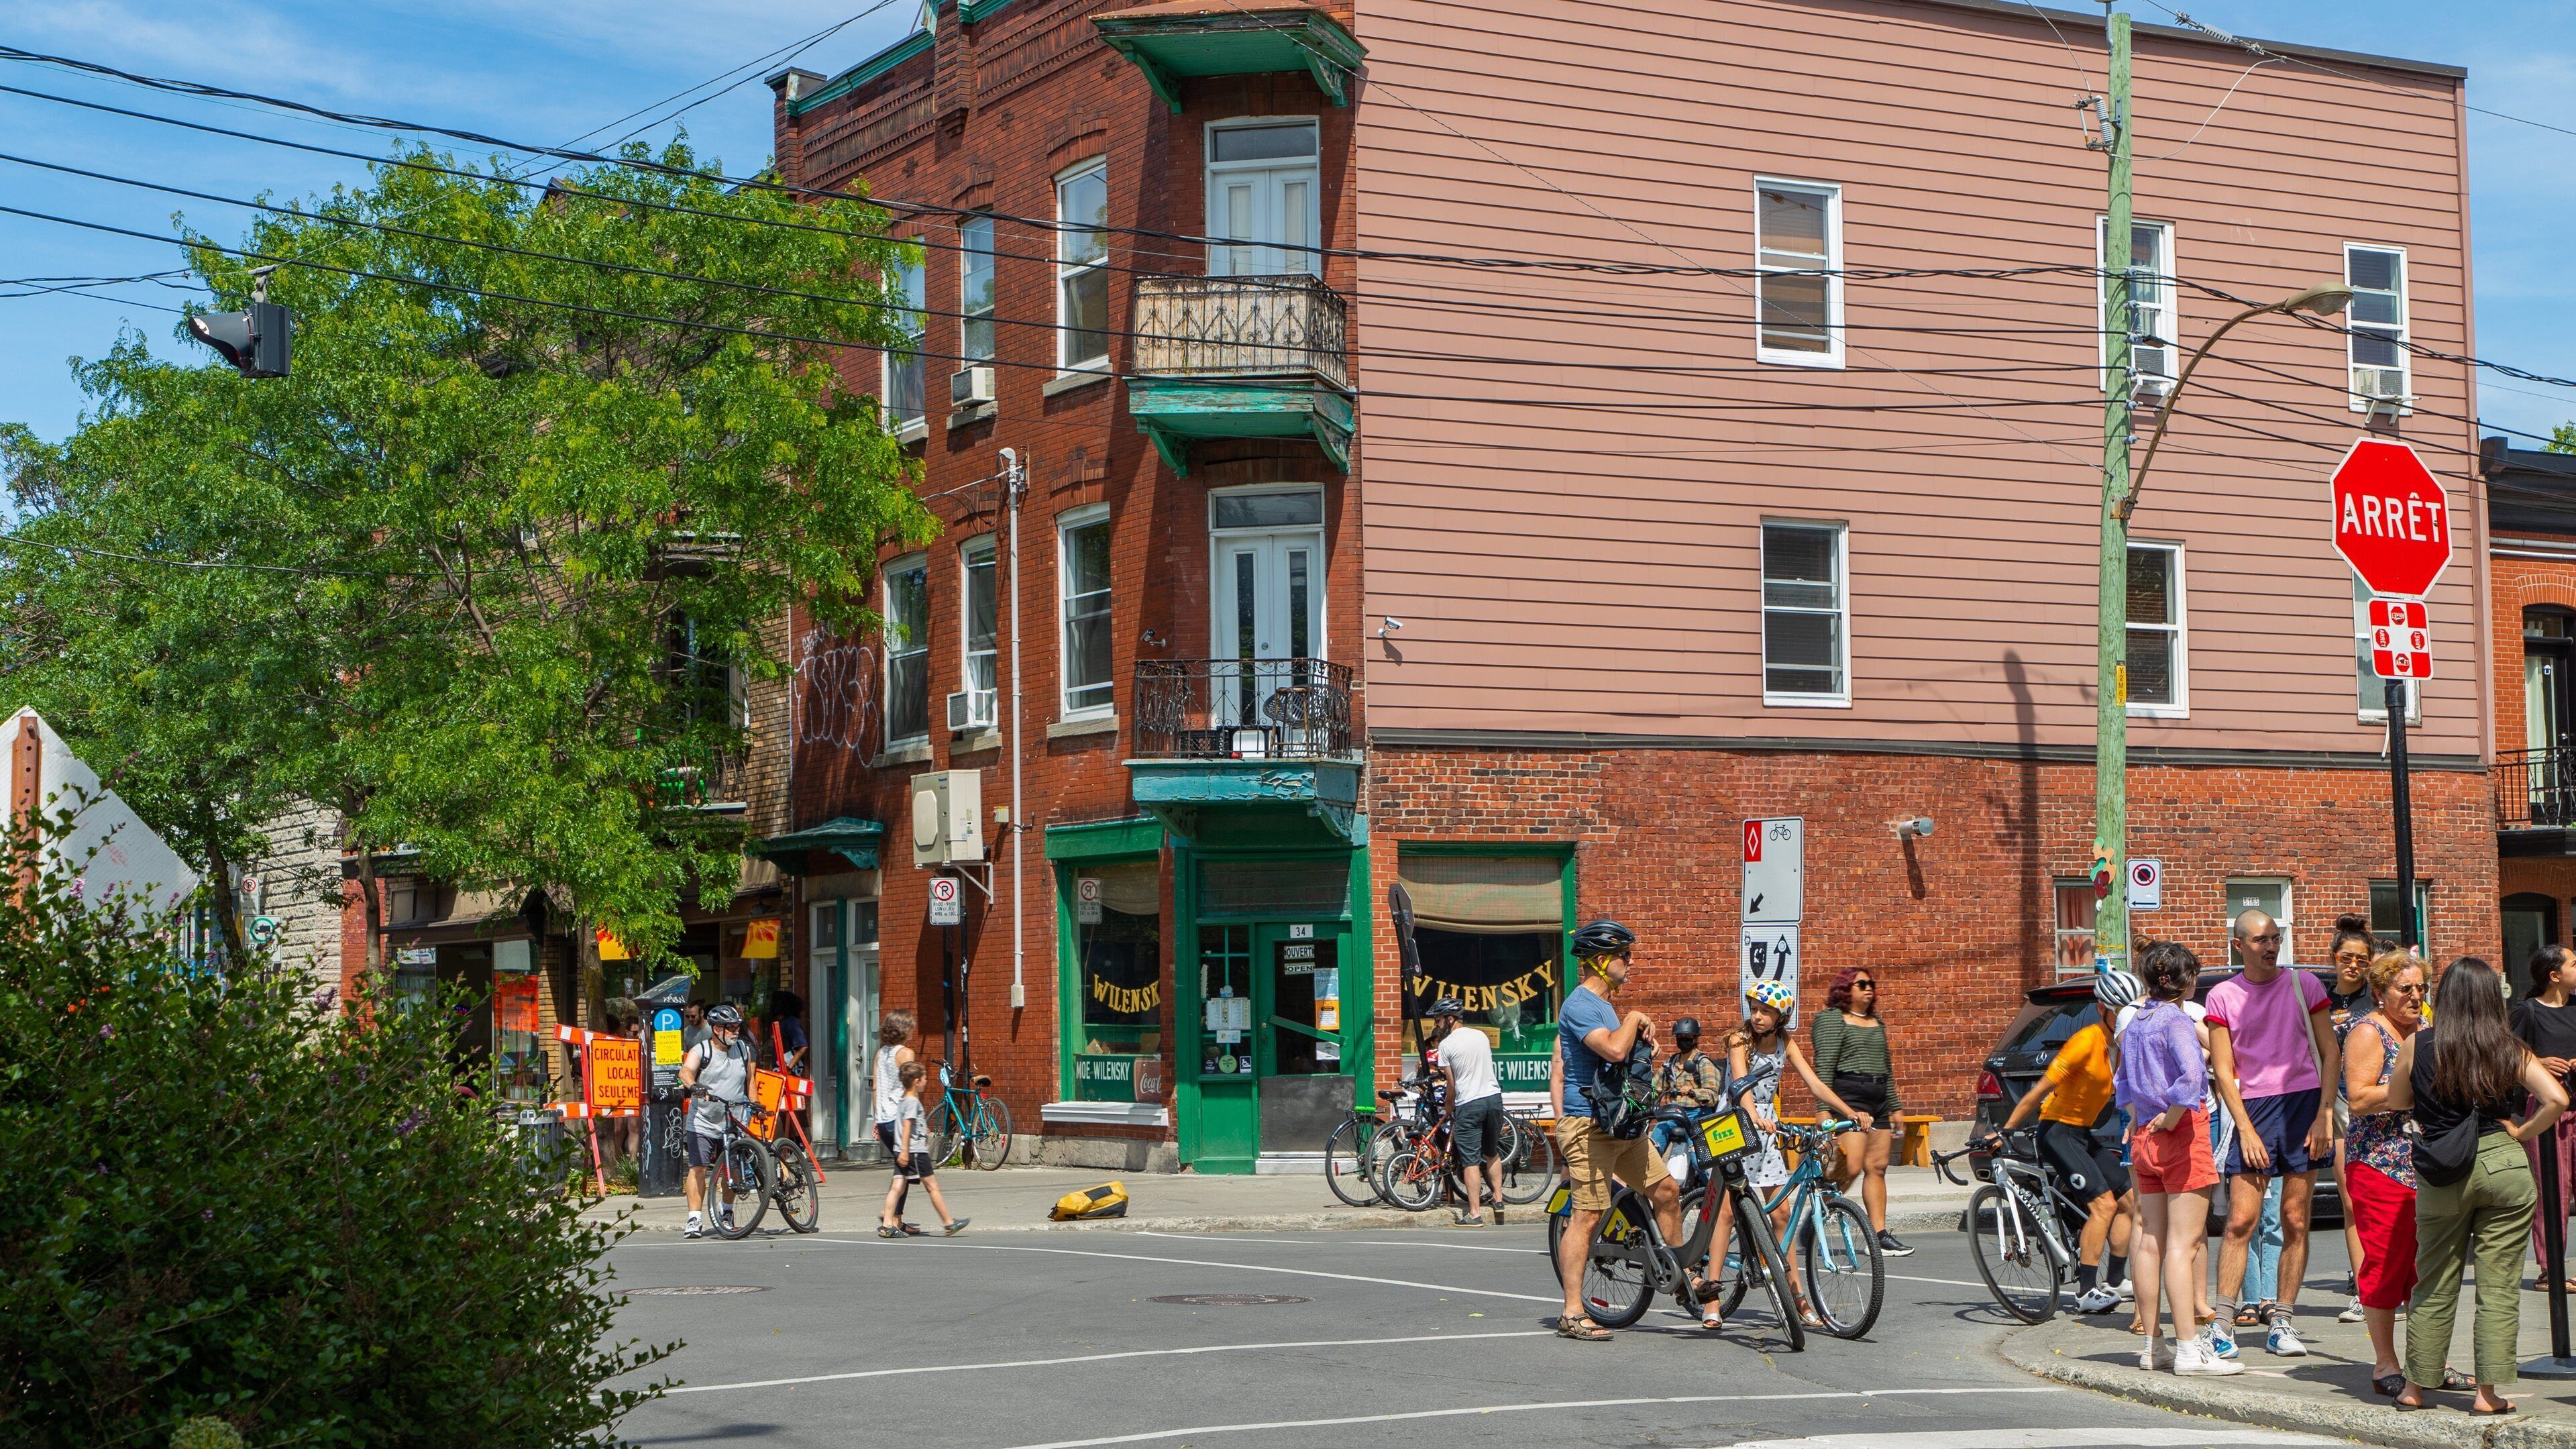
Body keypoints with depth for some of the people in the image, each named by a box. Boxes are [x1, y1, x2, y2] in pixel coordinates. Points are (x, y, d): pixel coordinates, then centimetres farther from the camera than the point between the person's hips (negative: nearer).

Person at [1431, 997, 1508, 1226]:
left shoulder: (1446, 1044, -7)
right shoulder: (1481, 1035, 10)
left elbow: (1452, 1084, -2)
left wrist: (1449, 1111, 13)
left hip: (1468, 1104, -6)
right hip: (1494, 1097, 6)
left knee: (1470, 1160, -2)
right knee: (1492, 1152, 24)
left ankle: (1474, 1214, -4)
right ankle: (1498, 1199, 25)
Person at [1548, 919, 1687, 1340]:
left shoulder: (1604, 1004, 18)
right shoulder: (1580, 1006, -15)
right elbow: (1614, 1050, -30)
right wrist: (1634, 1020, -13)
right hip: (1589, 1127, -10)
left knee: (1666, 1190, 12)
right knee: (1587, 1215, -10)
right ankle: (1572, 1314, -7)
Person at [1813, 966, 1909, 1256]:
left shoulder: (1877, 1023, 21)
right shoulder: (1831, 1019, -3)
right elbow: (1824, 1067, -10)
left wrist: (1894, 1108, 22)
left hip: (1878, 1101, 8)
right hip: (1848, 1100, -8)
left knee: (1877, 1167, 3)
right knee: (1851, 1167, -15)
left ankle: (1880, 1235, 4)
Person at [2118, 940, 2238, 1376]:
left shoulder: (2135, 1021, 12)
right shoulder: (2178, 1020, -13)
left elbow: (2121, 1081, 23)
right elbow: (2192, 1074, -30)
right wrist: (2171, 1117, -19)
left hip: (2145, 1138, 8)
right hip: (2182, 1134, -8)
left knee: (2151, 1242, 11)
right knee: (2184, 1243, -9)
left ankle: (2152, 1345, 16)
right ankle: (2189, 1348, -11)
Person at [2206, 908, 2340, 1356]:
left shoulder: (2304, 985, 6)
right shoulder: (2222, 996, 4)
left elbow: (2331, 1054, 5)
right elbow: (2224, 1071, 1)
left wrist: (2324, 1115, -5)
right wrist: (2246, 1129, -8)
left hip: (2304, 1105, 1)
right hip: (2253, 1109, -1)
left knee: (2295, 1222, 2)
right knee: (2240, 1221, -7)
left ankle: (2282, 1324, 8)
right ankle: (2222, 1322, -4)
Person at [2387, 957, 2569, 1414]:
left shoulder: (2418, 1046, -1)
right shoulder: (2511, 1050, -2)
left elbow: (2396, 1101, 13)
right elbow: (2556, 1098, -12)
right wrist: (2522, 1132, 1)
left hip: (2439, 1178, 1)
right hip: (2503, 1166, -1)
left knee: (2434, 1284, 13)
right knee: (2498, 1285, 4)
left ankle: (2417, 1386, 20)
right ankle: (2489, 1392, 2)